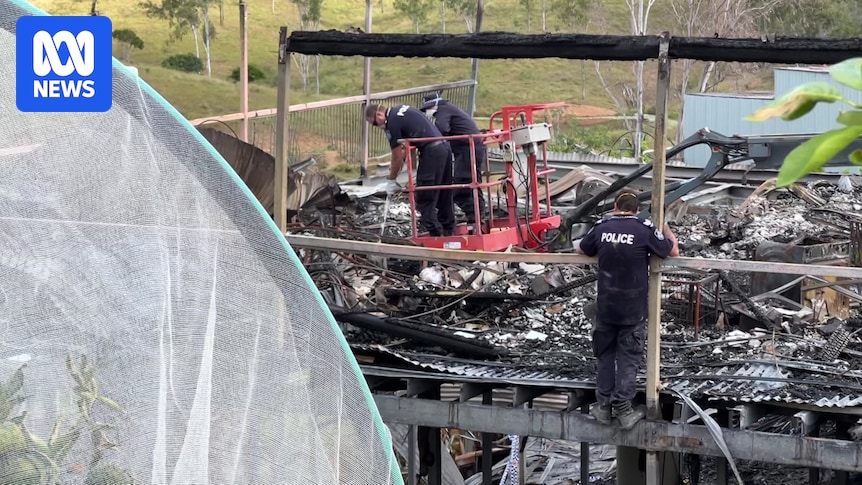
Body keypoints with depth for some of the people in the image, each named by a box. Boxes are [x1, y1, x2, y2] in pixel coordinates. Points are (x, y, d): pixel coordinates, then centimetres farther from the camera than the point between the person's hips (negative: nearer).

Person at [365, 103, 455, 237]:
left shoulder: (392, 123, -10)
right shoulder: (401, 109, 16)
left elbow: (397, 157, -4)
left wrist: (391, 180, 8)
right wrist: (401, 157, 27)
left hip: (431, 152, -9)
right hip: (444, 146, 9)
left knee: (425, 197, -2)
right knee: (444, 194, 17)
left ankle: (434, 232, -4)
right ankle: (448, 230, 25)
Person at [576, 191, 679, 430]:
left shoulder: (601, 228, 0)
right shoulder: (645, 229, -10)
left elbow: (582, 249, 18)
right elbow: (673, 251, 0)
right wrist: (667, 230, 18)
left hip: (605, 305, 3)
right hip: (633, 307, -2)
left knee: (605, 354, 13)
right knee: (629, 357, 4)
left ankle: (604, 406, 16)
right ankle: (623, 409, 3)